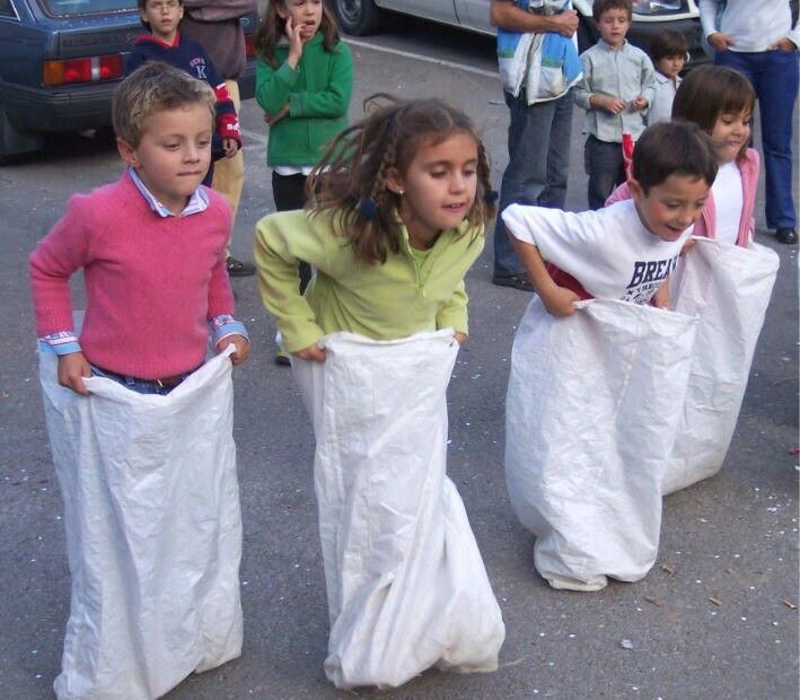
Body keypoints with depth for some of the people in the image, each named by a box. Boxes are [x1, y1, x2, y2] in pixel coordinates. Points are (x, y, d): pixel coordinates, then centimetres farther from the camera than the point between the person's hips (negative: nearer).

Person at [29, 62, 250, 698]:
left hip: (196, 393, 5)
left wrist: (228, 325, 1)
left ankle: (201, 641, 45)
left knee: (202, 525, 20)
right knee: (116, 541, 9)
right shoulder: (98, 215, -22)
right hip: (117, 401, -5)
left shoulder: (216, 212, -7)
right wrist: (63, 345, -7)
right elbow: (46, 269, -3)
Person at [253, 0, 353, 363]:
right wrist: (293, 56, -17)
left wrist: (291, 105, -15)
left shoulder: (337, 52, -4)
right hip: (288, 164, 1)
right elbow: (269, 101, -16)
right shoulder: (269, 55, -1)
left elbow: (338, 101, -16)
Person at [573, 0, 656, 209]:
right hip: (602, 137, -3)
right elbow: (579, 93, -4)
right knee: (601, 192, 6)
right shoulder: (589, 58, -6)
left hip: (635, 134, 3)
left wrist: (645, 99, -6)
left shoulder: (639, 57, 4)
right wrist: (602, 101, -17)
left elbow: (650, 84, 14)